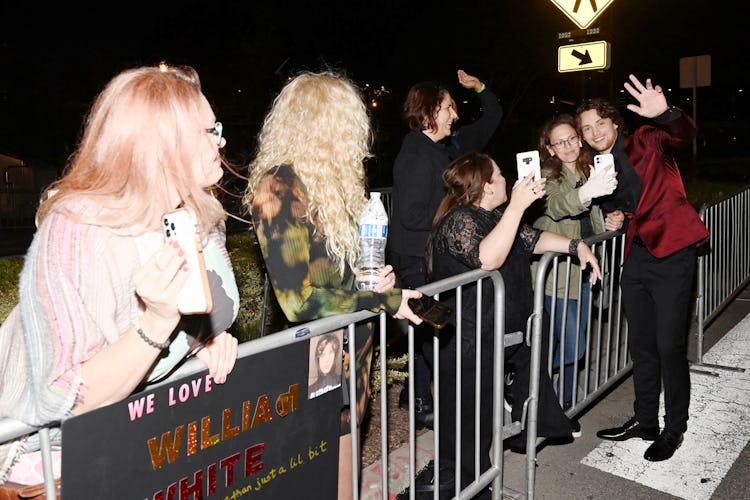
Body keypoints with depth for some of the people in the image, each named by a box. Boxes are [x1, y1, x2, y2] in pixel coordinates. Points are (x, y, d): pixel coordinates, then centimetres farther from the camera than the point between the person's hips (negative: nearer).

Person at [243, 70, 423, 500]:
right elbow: (299, 300, -22)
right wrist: (383, 302, -14)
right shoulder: (280, 186, -19)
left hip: (351, 349, 8)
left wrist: (371, 282, 1)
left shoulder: (328, 180, 8)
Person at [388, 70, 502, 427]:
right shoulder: (414, 156, -18)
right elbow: (411, 215, -24)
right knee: (430, 327, 0)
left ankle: (415, 393, 31)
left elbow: (491, 121, 24)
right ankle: (421, 402, 17)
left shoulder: (451, 145, 9)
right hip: (416, 259, -9)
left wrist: (480, 88, 10)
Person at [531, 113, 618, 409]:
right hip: (556, 271, -7)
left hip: (583, 267, 7)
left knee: (576, 342, 15)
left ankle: (566, 403, 32)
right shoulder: (547, 176, -10)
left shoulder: (588, 171, 12)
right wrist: (587, 192, -52)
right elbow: (557, 205, -34)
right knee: (571, 347, -10)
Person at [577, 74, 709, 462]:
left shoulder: (646, 142, -4)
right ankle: (645, 421, 29)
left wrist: (665, 114, -45)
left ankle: (674, 429, 15)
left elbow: (684, 134, -24)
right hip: (636, 255, 7)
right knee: (641, 344, 14)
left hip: (671, 252, -7)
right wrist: (613, 218, 2)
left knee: (669, 346, -4)